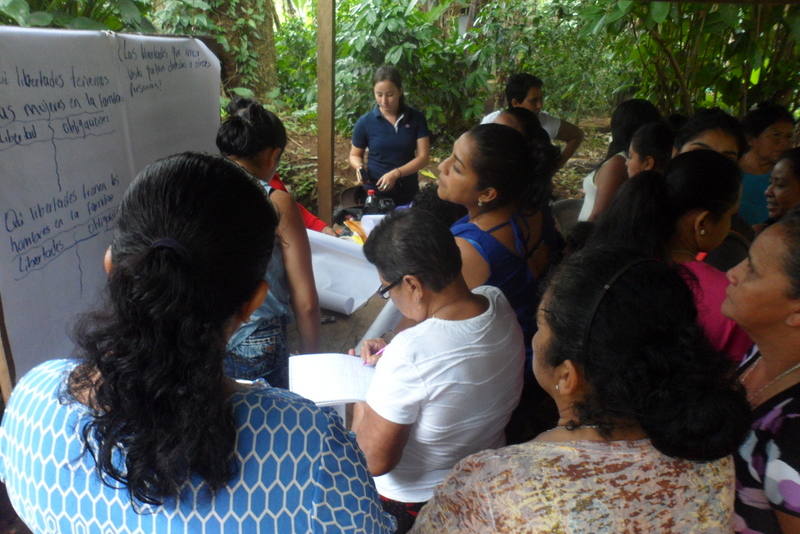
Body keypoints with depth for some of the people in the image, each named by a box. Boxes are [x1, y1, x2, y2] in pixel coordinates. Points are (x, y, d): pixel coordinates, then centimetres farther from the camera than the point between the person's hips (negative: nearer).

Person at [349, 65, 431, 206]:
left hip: (408, 192, 1)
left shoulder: (416, 118, -5)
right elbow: (355, 155, 6)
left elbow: (423, 156, -9)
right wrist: (360, 167, -17)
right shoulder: (365, 122, -6)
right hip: (375, 192, -1)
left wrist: (395, 173, -21)